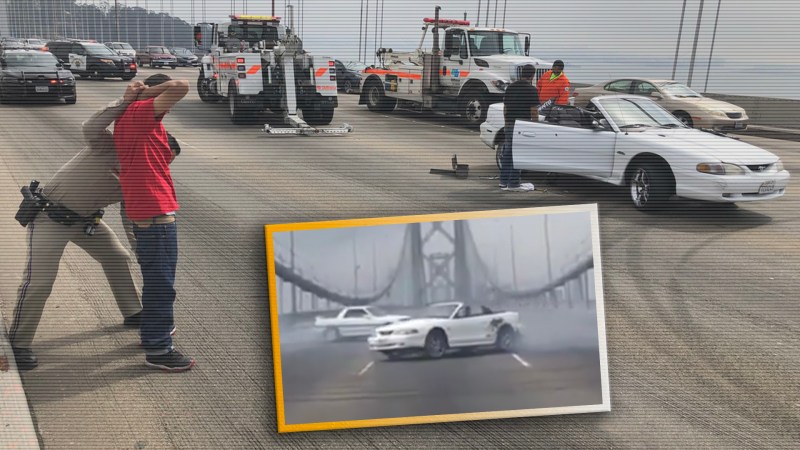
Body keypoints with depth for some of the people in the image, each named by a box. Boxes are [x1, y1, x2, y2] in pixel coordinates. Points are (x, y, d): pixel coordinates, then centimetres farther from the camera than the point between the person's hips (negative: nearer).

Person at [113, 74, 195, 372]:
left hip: (145, 209, 10)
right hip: (155, 211, -10)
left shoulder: (128, 117, 18)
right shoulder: (141, 113, -12)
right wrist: (149, 91, -10)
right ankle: (157, 350, 6)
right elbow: (181, 87, -21)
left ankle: (152, 333, 37)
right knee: (161, 283, -3)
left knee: (156, 280, 22)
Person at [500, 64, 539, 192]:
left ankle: (504, 181, 18)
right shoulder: (531, 90, -10)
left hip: (509, 124, 7)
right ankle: (513, 183, 0)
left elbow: (505, 107, 13)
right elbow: (533, 111, -13)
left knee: (507, 152, 13)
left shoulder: (510, 87, 9)